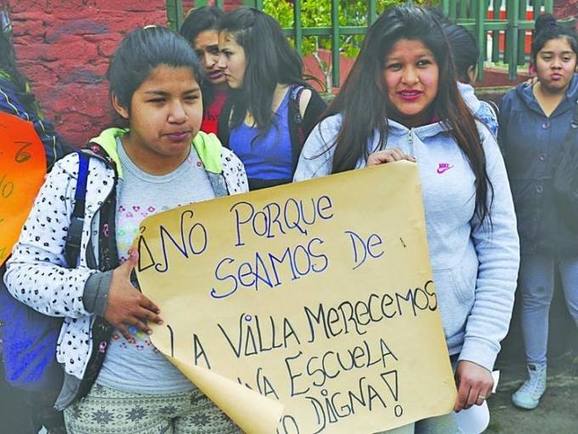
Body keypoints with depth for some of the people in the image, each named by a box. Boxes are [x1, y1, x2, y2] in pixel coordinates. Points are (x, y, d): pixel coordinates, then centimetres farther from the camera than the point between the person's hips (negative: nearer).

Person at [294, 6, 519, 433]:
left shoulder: (474, 139, 2)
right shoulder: (336, 134, -2)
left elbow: (501, 249, 1)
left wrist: (480, 349, -5)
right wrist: (361, 188, -17)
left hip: (454, 350, 2)